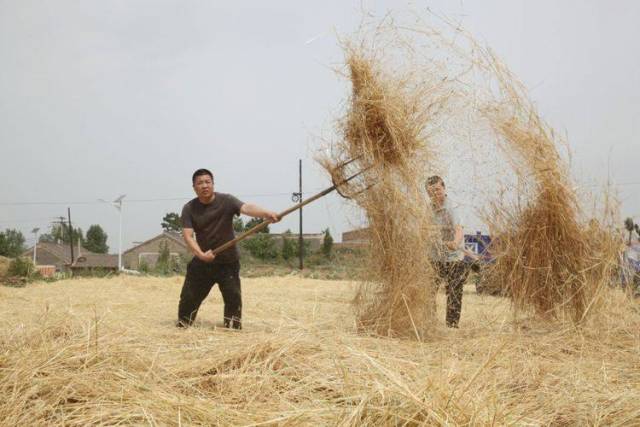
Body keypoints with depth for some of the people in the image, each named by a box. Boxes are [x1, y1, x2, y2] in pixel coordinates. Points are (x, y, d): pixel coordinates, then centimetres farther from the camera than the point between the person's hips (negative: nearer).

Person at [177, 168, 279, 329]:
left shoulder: (226, 201, -12)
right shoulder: (189, 209, -6)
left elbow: (246, 208, -30)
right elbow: (188, 235, -15)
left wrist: (266, 213, -51)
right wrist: (200, 254, -34)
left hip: (228, 262, -2)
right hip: (202, 262, 2)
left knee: (233, 298, -7)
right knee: (188, 298, 6)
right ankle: (181, 328, 25)